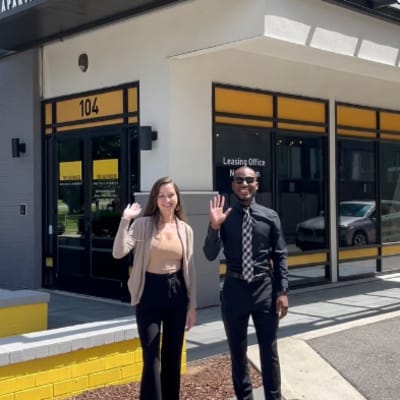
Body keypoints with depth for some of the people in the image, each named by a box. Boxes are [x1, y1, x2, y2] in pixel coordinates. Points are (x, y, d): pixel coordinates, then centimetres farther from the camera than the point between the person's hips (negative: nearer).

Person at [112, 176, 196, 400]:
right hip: (150, 294, -3)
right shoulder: (142, 224, -5)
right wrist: (125, 221, -24)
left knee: (173, 357, 12)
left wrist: (192, 305, 6)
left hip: (176, 294, 4)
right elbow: (119, 253, -18)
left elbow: (190, 269, 8)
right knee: (152, 359, -5)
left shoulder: (185, 230, 6)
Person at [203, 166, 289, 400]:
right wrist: (214, 227, -22)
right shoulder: (224, 218, -3)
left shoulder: (270, 216, -1)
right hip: (234, 288, 1)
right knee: (237, 350, 14)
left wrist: (283, 291, -4)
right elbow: (210, 255, -7)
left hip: (264, 288, 0)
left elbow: (280, 256, 1)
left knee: (269, 350, 9)